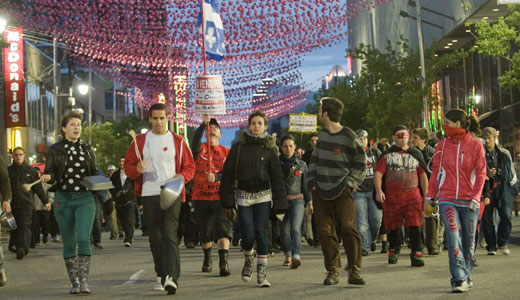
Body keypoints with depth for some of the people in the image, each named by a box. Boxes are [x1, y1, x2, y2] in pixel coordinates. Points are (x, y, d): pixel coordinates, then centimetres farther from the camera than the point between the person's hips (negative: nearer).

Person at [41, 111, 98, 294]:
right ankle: (74, 283, 14)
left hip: (85, 199, 0)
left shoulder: (87, 149, 12)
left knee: (84, 239, -14)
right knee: (68, 243, 4)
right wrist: (47, 177, -22)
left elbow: (95, 173, 17)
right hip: (63, 199, 0)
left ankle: (84, 281, -13)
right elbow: (49, 172, 2)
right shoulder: (55, 149, 6)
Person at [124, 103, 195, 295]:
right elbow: (128, 166, 10)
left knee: (170, 236, -12)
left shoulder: (177, 141, 7)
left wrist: (182, 176, -11)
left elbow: (190, 166, 10)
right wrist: (137, 169, -13)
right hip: (149, 194, 2)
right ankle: (161, 275, 20)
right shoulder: (140, 141, 9)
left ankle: (172, 278, -20)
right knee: (155, 237, 7)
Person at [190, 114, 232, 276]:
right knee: (204, 232, 14)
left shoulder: (226, 151, 6)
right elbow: (195, 140, -20)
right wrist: (203, 124, -31)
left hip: (221, 197, -1)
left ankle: (223, 262, -21)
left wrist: (216, 177, -22)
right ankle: (207, 258, 35)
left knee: (222, 230, -14)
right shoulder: (200, 148, 4)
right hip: (201, 197, 1)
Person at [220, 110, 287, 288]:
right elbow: (227, 175, 2)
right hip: (243, 196, 0)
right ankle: (248, 260, 26)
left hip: (263, 195, 0)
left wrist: (279, 205, -4)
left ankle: (262, 273, 1)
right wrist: (228, 202, -3)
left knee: (261, 234, -6)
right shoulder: (238, 147, 1)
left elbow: (276, 178, 2)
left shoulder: (270, 148, 2)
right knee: (248, 236, -6)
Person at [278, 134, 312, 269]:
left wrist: (309, 202, 17)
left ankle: (296, 257, -32)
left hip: (297, 200, -1)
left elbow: (305, 185, 14)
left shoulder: (301, 165, 7)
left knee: (295, 228, -20)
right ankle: (288, 256, 31)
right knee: (283, 231, 9)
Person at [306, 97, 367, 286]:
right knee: (325, 232, 2)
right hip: (321, 191, 5)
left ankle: (354, 270, -11)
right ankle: (332, 271, 11)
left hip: (342, 191, -5)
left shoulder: (349, 137, -6)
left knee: (348, 227, -17)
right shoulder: (322, 135, 11)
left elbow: (360, 164, 0)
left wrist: (350, 184, -9)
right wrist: (312, 180, 7)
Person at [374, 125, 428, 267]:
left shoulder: (415, 153, 10)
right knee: (393, 226, 12)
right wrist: (378, 190, -15)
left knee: (414, 225, -12)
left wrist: (426, 195, 11)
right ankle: (394, 251, 33)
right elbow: (378, 173, 0)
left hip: (412, 195, 0)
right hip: (392, 196, 0)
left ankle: (416, 254, -10)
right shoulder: (387, 154, 6)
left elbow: (423, 175, 14)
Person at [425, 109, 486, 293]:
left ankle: (466, 277, 25)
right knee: (454, 240, -13)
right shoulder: (442, 145, 7)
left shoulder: (475, 145, 1)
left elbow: (480, 173, 0)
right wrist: (430, 195, 6)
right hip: (447, 200, 1)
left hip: (469, 201, -1)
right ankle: (459, 279, -15)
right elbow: (435, 172, 11)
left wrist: (475, 197, -8)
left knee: (468, 242, 7)